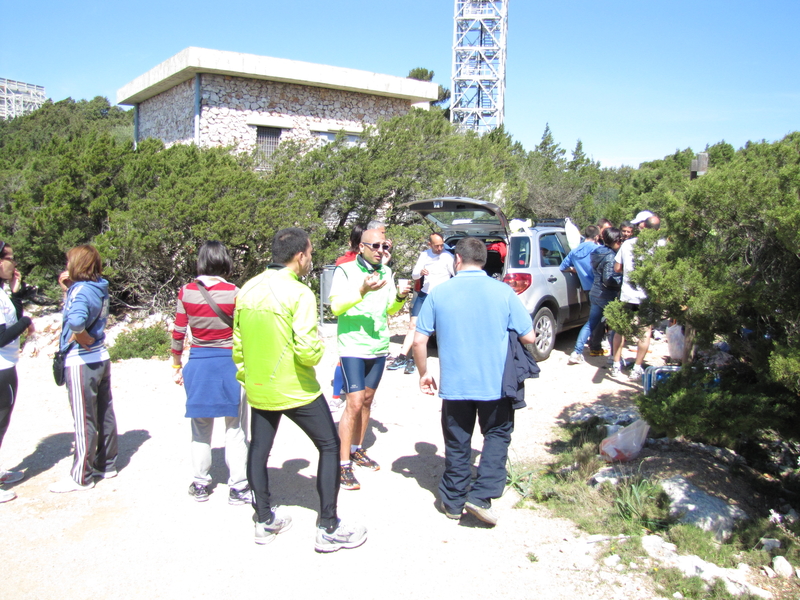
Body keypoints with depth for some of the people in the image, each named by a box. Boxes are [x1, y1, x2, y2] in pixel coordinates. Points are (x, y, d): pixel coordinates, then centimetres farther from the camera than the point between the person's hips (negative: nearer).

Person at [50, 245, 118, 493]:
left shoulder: (82, 290, -20)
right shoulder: (99, 288, 5)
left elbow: (76, 320, -39)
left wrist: (83, 337, -21)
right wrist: (70, 285, 6)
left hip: (82, 362, -9)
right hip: (101, 358, 9)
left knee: (84, 420, 0)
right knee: (104, 414, 15)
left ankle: (81, 477, 11)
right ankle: (106, 465, 28)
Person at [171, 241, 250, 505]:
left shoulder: (186, 292, -3)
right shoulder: (234, 293, -11)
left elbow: (178, 334, 1)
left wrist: (177, 366, 13)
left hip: (198, 364, 3)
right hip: (230, 364, -3)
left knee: (201, 428, 15)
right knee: (235, 429, 7)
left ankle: (200, 485, 24)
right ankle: (237, 487, 10)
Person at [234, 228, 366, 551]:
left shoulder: (247, 290, 2)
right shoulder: (299, 293, -18)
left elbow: (238, 344, 9)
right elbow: (307, 351, -25)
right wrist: (319, 348, -3)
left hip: (258, 390, 6)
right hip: (296, 391, -6)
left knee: (258, 450, 19)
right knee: (329, 447, 9)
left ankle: (264, 521, 31)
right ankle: (329, 528, 12)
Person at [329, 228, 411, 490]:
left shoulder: (386, 272, 9)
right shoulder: (345, 271, -8)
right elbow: (336, 306, -17)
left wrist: (400, 298, -6)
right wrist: (362, 291, -30)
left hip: (379, 347, 6)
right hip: (353, 347, -6)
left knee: (367, 400, 15)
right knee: (354, 404, -10)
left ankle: (357, 450, 30)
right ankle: (343, 464, -2)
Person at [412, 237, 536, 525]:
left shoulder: (439, 293, -4)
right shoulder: (504, 292, -5)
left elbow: (419, 341, -4)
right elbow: (529, 337, -2)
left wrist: (424, 373, 11)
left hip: (454, 384, 1)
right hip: (495, 383, -1)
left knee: (457, 442, 16)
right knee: (497, 435, 19)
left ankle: (453, 500, 27)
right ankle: (481, 495, 8)